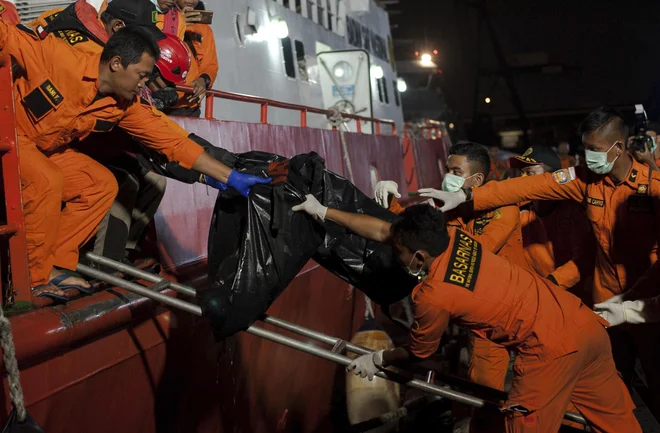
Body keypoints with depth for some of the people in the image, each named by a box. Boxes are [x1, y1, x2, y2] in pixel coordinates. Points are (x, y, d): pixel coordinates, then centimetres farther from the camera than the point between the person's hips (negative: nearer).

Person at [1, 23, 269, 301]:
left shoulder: (127, 106, -10)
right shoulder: (57, 56, -28)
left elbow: (171, 141, -11)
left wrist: (231, 177, -14)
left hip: (44, 149, 7)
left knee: (102, 184, -3)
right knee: (47, 181, -30)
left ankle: (55, 265, 2)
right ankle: (31, 278, -14)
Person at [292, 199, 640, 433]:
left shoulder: (433, 295, -14)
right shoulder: (452, 235, 2)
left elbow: (417, 353, 7)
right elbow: (382, 231, 15)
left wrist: (377, 361, 26)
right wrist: (324, 211, 20)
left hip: (552, 349, -8)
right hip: (586, 323, 8)